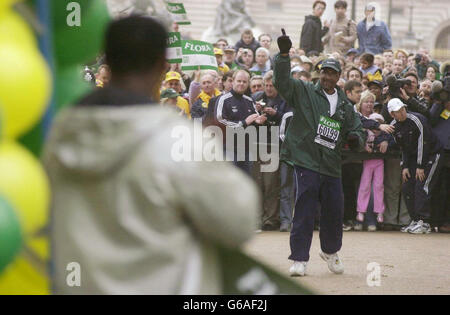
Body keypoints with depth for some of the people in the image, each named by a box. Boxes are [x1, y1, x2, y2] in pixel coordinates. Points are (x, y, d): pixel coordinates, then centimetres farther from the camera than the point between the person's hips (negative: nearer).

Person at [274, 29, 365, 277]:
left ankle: (330, 251, 33)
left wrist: (355, 139, -4)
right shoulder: (304, 92, 3)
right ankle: (299, 259, -5)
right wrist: (283, 54, -26)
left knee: (334, 211, 8)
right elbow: (282, 81, -12)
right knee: (304, 212, -9)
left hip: (332, 165, 5)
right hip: (306, 161, -5)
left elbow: (357, 131, 21)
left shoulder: (345, 106, 17)